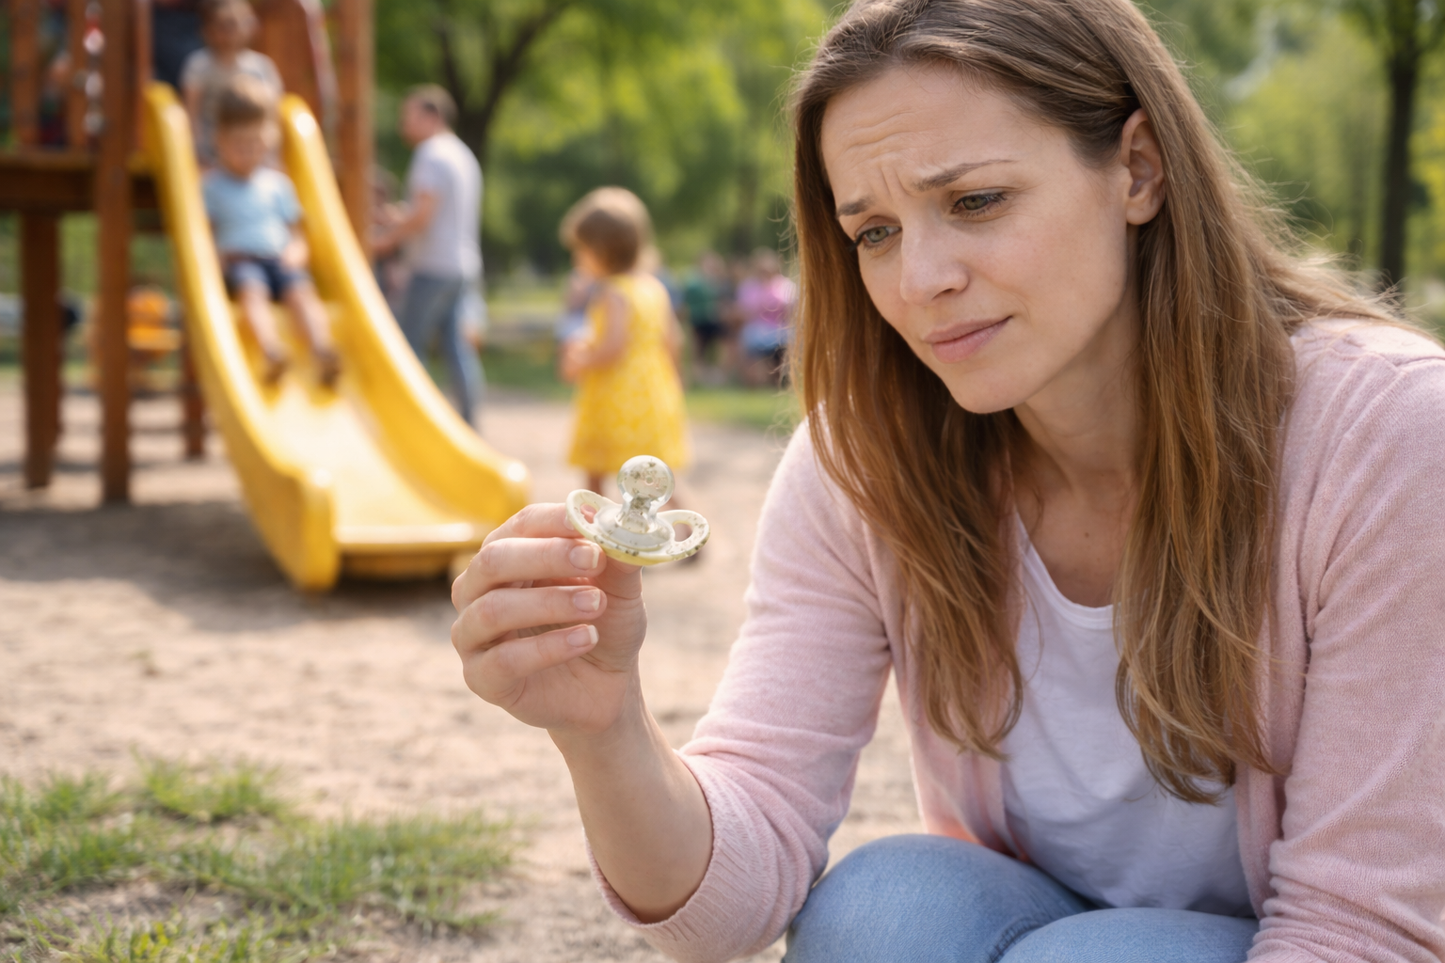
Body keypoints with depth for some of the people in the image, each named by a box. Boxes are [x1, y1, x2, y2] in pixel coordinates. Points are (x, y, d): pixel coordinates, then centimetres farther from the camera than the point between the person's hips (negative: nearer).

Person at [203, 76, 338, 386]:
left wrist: (295, 254, -1)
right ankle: (270, 350, -64)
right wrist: (217, 255, -12)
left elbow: (297, 238, 21)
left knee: (301, 288, -32)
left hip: (279, 261, 2)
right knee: (252, 287, -37)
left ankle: (321, 349, -57)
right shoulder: (211, 185, 14)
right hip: (237, 264, -2)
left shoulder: (278, 183, 23)